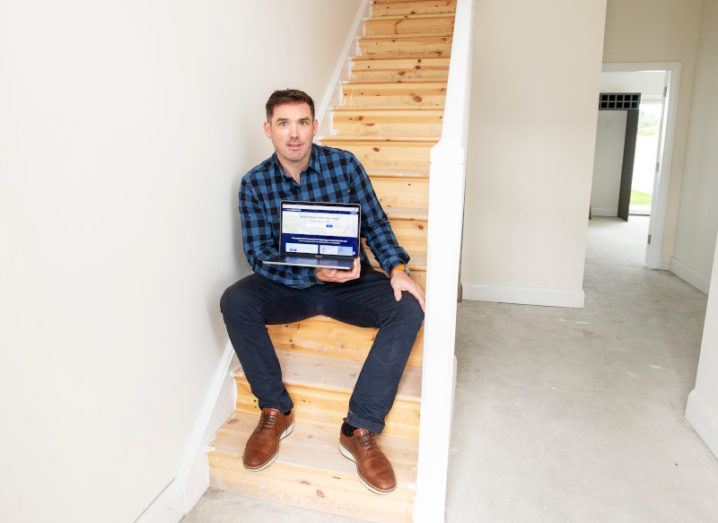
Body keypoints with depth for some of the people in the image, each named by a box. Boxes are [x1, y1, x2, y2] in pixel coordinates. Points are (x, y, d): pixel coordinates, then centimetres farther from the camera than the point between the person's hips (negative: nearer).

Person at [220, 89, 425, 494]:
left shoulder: (344, 164, -4)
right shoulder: (254, 184, -4)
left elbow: (376, 223, -2)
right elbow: (259, 255, -9)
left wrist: (397, 269, -21)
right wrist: (315, 273, -25)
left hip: (350, 281, 0)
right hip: (288, 285, 0)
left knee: (408, 308, -26)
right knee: (234, 301, -28)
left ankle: (360, 430, -18)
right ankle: (276, 411, -9)